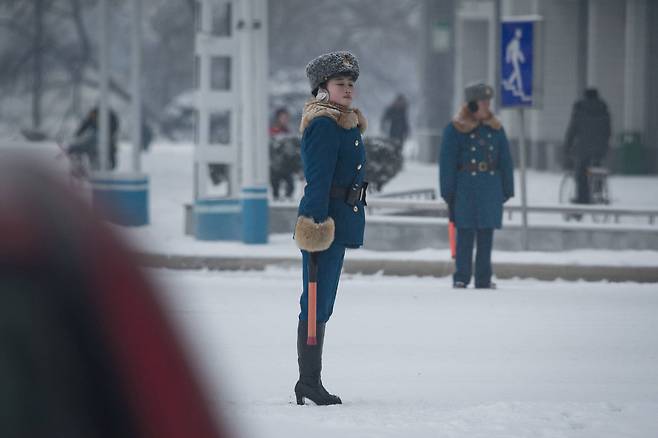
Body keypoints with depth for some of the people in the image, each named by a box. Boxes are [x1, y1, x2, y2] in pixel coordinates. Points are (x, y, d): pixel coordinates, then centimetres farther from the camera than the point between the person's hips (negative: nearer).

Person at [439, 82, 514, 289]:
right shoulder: (455, 129, -2)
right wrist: (448, 192, -8)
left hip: (491, 186, 4)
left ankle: (484, 279, 11)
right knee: (465, 235, -5)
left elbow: (505, 161, 15)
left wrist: (507, 189, 10)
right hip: (466, 187, -4)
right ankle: (461, 278, 0)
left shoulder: (495, 128, 11)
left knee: (486, 235, 6)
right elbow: (447, 162, -3)